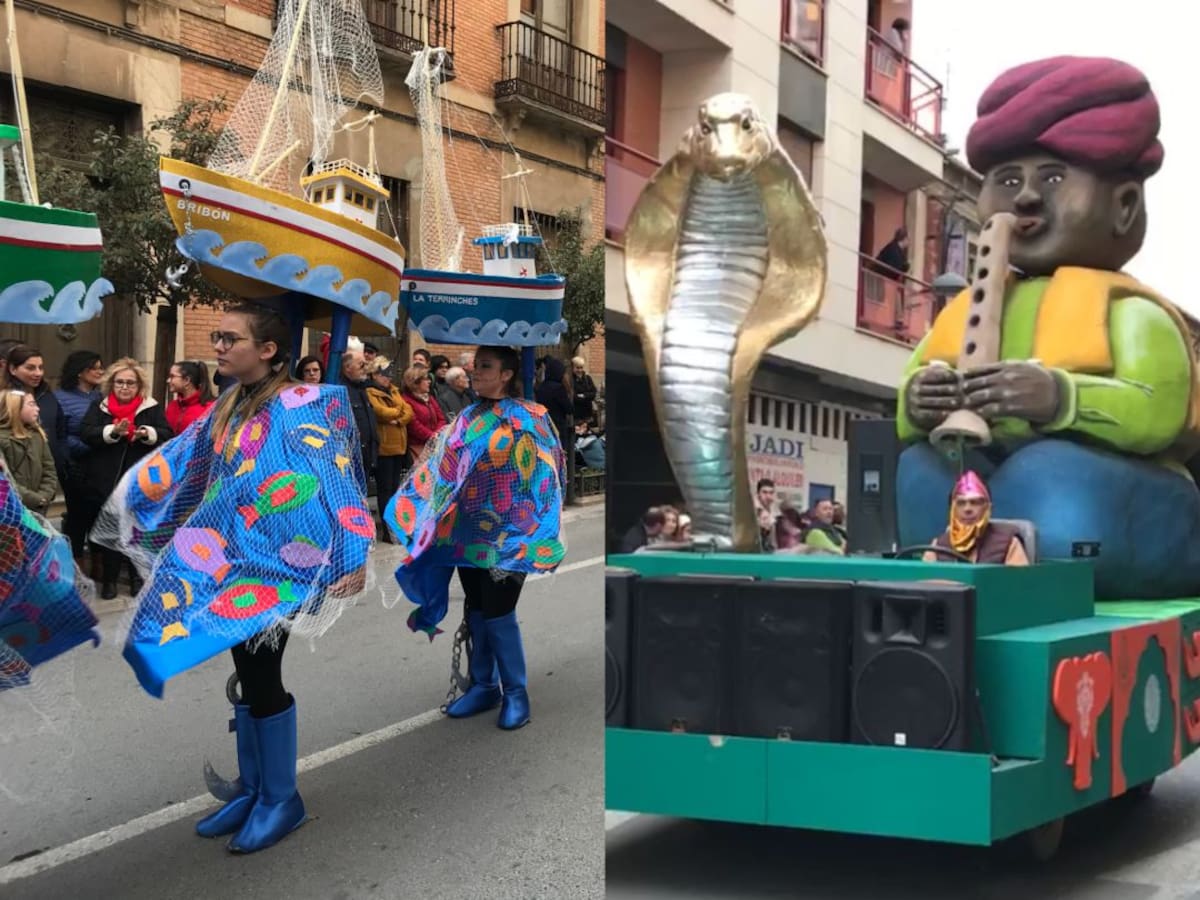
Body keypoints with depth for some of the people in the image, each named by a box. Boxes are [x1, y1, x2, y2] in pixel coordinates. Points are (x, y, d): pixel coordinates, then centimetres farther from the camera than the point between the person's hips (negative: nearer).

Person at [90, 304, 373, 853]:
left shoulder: (302, 407, -14)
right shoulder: (230, 407, 10)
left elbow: (335, 476, -23)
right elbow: (180, 462, 21)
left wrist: (353, 554, -31)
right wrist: (130, 498, 28)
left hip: (272, 564, -7)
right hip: (229, 562, 7)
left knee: (262, 678, -2)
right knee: (248, 674, 14)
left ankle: (281, 798, 13)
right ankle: (251, 789, 25)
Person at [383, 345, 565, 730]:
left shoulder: (529, 419, -7)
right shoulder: (468, 419, 10)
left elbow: (545, 473, -7)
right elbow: (444, 468, 13)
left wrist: (533, 535, -11)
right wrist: (412, 512, 8)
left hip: (509, 534, -5)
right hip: (469, 532, 6)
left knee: (498, 613, -6)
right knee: (475, 612, 10)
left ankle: (516, 692, 8)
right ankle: (483, 686, 22)